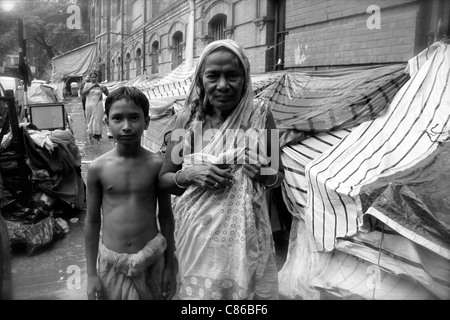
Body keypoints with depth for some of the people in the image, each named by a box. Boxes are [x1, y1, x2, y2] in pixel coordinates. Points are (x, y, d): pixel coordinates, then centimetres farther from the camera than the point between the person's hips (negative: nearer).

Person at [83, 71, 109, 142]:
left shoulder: (100, 86, 6)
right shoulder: (87, 85, 7)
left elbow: (107, 94, 2)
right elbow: (83, 92, -10)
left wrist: (105, 89, -18)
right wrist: (92, 86, -17)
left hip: (98, 105, -1)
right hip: (89, 105, 1)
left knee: (97, 120, -7)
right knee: (90, 120, 7)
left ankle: (97, 134, -6)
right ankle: (90, 134, 20)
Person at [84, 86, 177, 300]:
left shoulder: (157, 165, -9)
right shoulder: (98, 168, -8)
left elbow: (165, 216, -1)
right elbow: (92, 221, 0)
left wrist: (170, 266, 3)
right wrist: (91, 274, 2)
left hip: (150, 260, 0)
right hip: (111, 261, 0)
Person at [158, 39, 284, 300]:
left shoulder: (260, 116, -8)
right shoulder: (188, 119, -7)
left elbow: (279, 175, 5)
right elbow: (163, 179, 3)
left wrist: (264, 173, -17)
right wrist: (189, 174, -16)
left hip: (246, 232, 0)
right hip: (199, 233, 1)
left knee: (247, 290, 13)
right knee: (199, 290, 15)